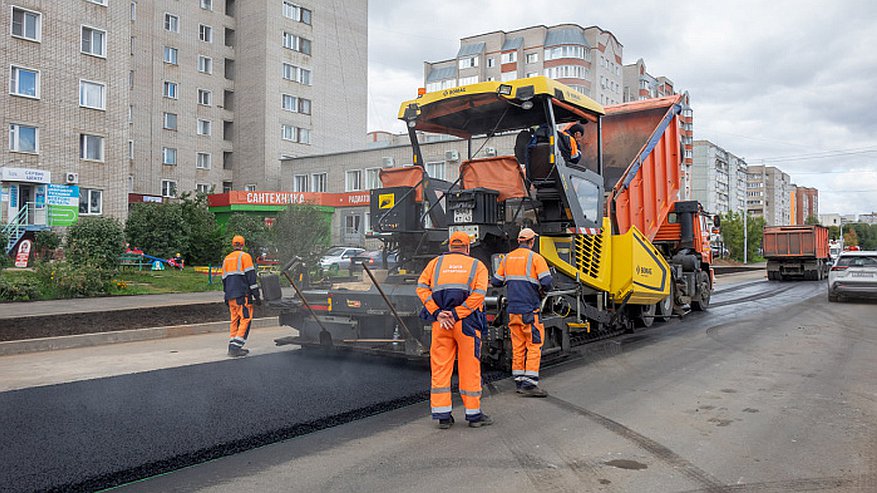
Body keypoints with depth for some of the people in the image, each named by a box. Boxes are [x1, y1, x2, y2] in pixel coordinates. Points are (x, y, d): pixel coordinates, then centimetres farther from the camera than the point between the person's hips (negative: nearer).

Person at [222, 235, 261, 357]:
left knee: (235, 320, 13)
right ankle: (235, 347, -15)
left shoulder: (226, 259, 19)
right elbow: (251, 276, -9)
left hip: (230, 296, 7)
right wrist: (256, 295, -9)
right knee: (245, 320, -6)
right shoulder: (244, 256, -2)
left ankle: (232, 347, 12)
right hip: (242, 295, -7)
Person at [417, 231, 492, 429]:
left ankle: (443, 415, 10)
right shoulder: (477, 265, 11)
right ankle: (474, 414, 15)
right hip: (467, 323, -1)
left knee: (440, 367, 8)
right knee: (469, 368, 7)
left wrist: (438, 313, -6)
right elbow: (478, 294, -7)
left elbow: (422, 288, 0)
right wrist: (456, 314, -12)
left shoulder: (436, 263, 15)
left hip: (440, 322, 2)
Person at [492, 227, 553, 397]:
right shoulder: (535, 258, -7)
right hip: (530, 309, -6)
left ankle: (519, 381, 17)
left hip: (513, 309, 6)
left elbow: (495, 281, 13)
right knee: (534, 345, -2)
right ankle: (529, 384, -6)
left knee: (518, 346, 12)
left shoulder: (507, 258, 10)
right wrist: (542, 289, 5)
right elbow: (546, 282, -16)